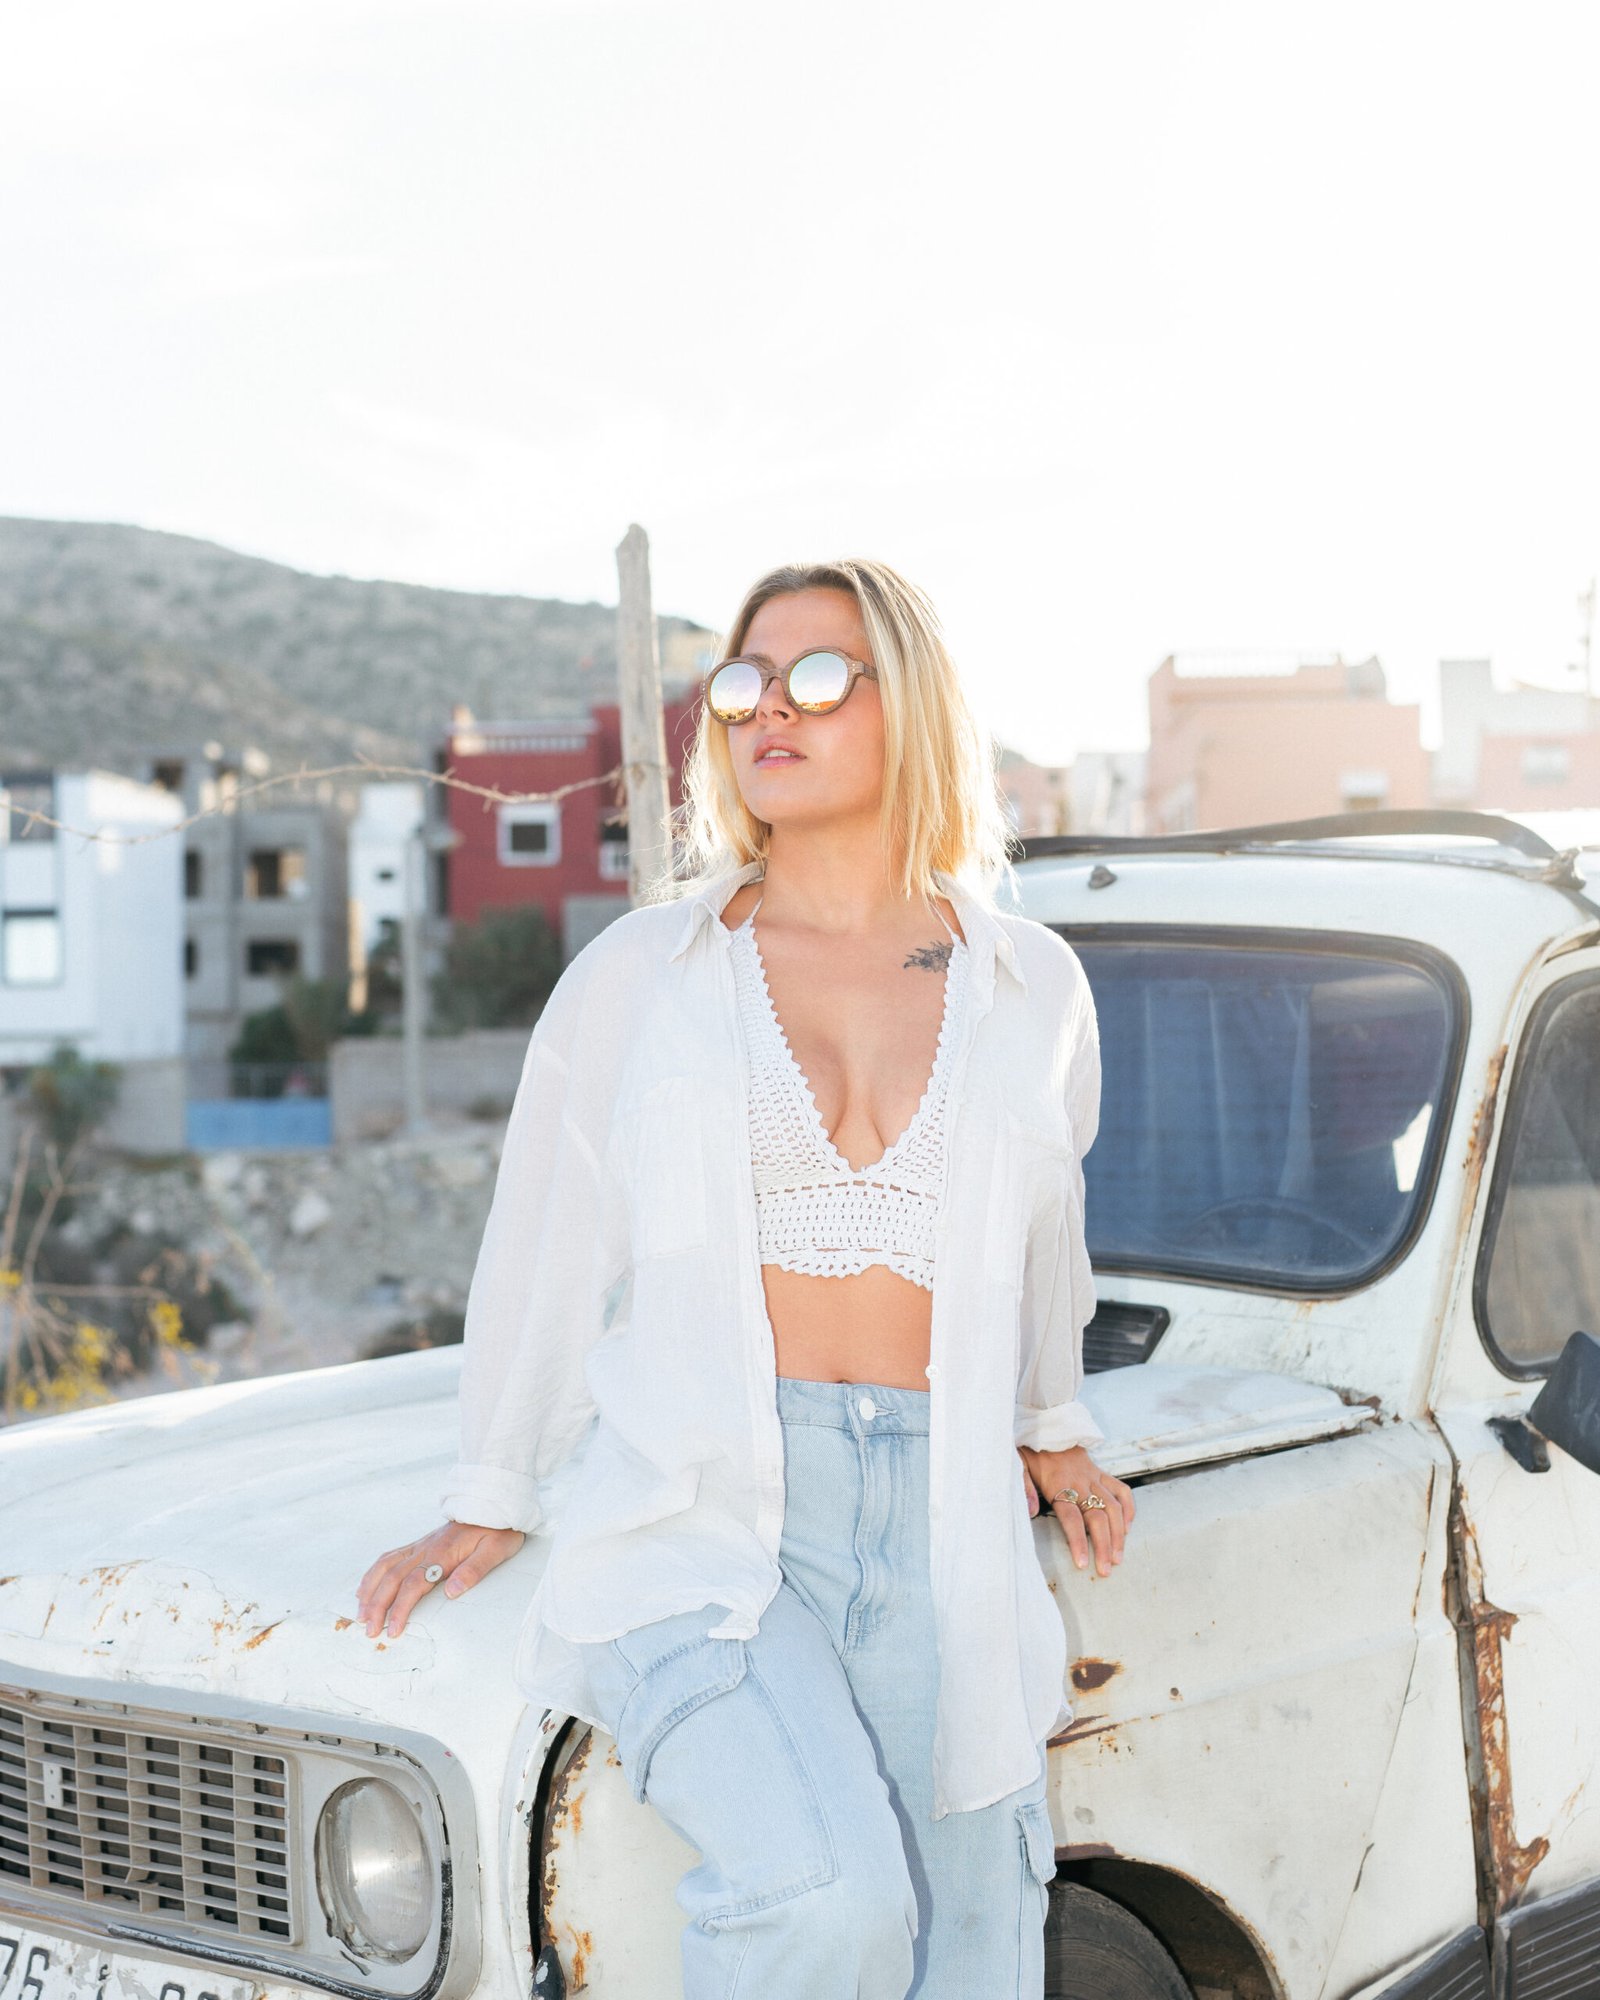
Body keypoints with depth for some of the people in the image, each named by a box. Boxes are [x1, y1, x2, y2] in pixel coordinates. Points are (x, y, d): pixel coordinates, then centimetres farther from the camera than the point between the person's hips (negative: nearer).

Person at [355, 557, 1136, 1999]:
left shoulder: (1032, 990, 10)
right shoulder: (638, 976, 5)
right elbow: (545, 1248, 12)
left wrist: (1051, 1428, 31)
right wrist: (486, 1512, 17)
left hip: (942, 1545, 3)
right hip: (697, 1521, -3)